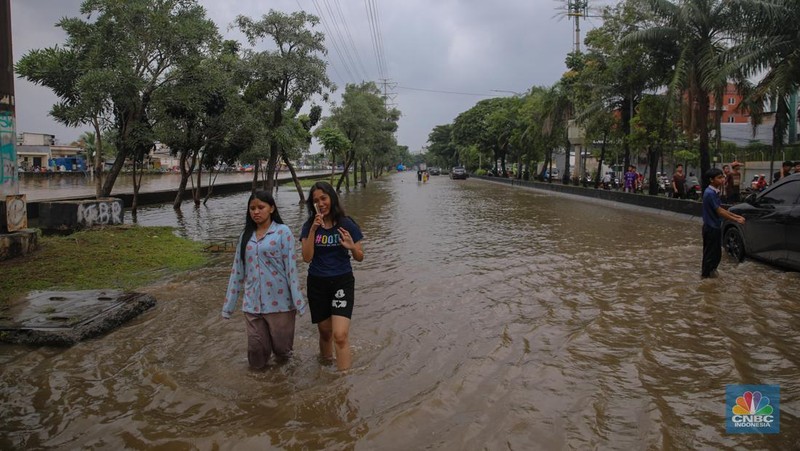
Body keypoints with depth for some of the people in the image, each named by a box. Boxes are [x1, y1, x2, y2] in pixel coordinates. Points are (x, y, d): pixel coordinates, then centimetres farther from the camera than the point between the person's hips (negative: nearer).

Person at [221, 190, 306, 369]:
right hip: (252, 303, 4)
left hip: (279, 301, -4)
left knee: (282, 347, 8)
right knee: (256, 361, 7)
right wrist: (229, 304, 10)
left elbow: (291, 267, -9)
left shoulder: (283, 232, -5)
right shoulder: (246, 235, 10)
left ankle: (282, 353, 42)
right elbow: (237, 270, 11)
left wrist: (297, 300, -13)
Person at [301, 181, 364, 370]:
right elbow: (307, 258, -12)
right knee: (325, 332, 15)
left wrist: (352, 247, -23)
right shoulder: (309, 225, -1)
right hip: (317, 283, 2)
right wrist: (313, 230, -21)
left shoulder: (347, 224, -6)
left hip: (342, 282, -2)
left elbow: (360, 257, -1)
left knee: (340, 334, -15)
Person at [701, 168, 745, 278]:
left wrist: (737, 216, 9)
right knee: (710, 252, 2)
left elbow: (721, 209, 14)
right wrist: (736, 220, -16)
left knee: (716, 252, 18)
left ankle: (710, 271, 31)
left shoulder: (714, 192, 9)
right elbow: (719, 212, -21)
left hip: (715, 227, 9)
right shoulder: (710, 193, -22)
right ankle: (706, 275, 13)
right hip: (711, 228, -9)